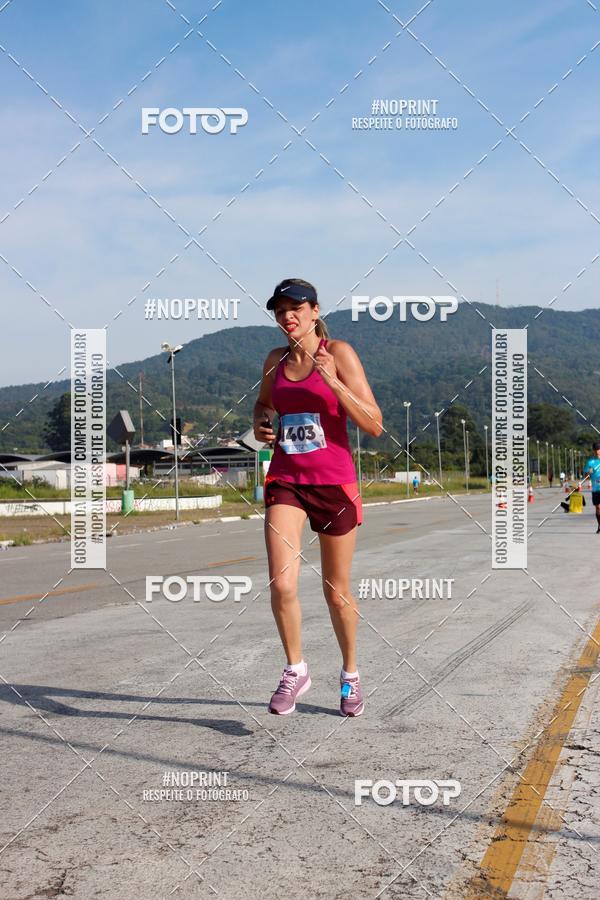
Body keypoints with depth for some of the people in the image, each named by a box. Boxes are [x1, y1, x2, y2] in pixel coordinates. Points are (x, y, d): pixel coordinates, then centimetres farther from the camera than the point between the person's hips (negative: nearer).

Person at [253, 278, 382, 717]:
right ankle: (295, 669, 9)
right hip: (285, 480, 3)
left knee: (337, 592, 8)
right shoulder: (275, 360, 7)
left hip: (334, 482, -3)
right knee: (282, 584, -14)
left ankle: (350, 673, 32)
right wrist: (260, 422, 6)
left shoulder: (339, 353, -6)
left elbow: (374, 426, -11)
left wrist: (333, 383, -22)